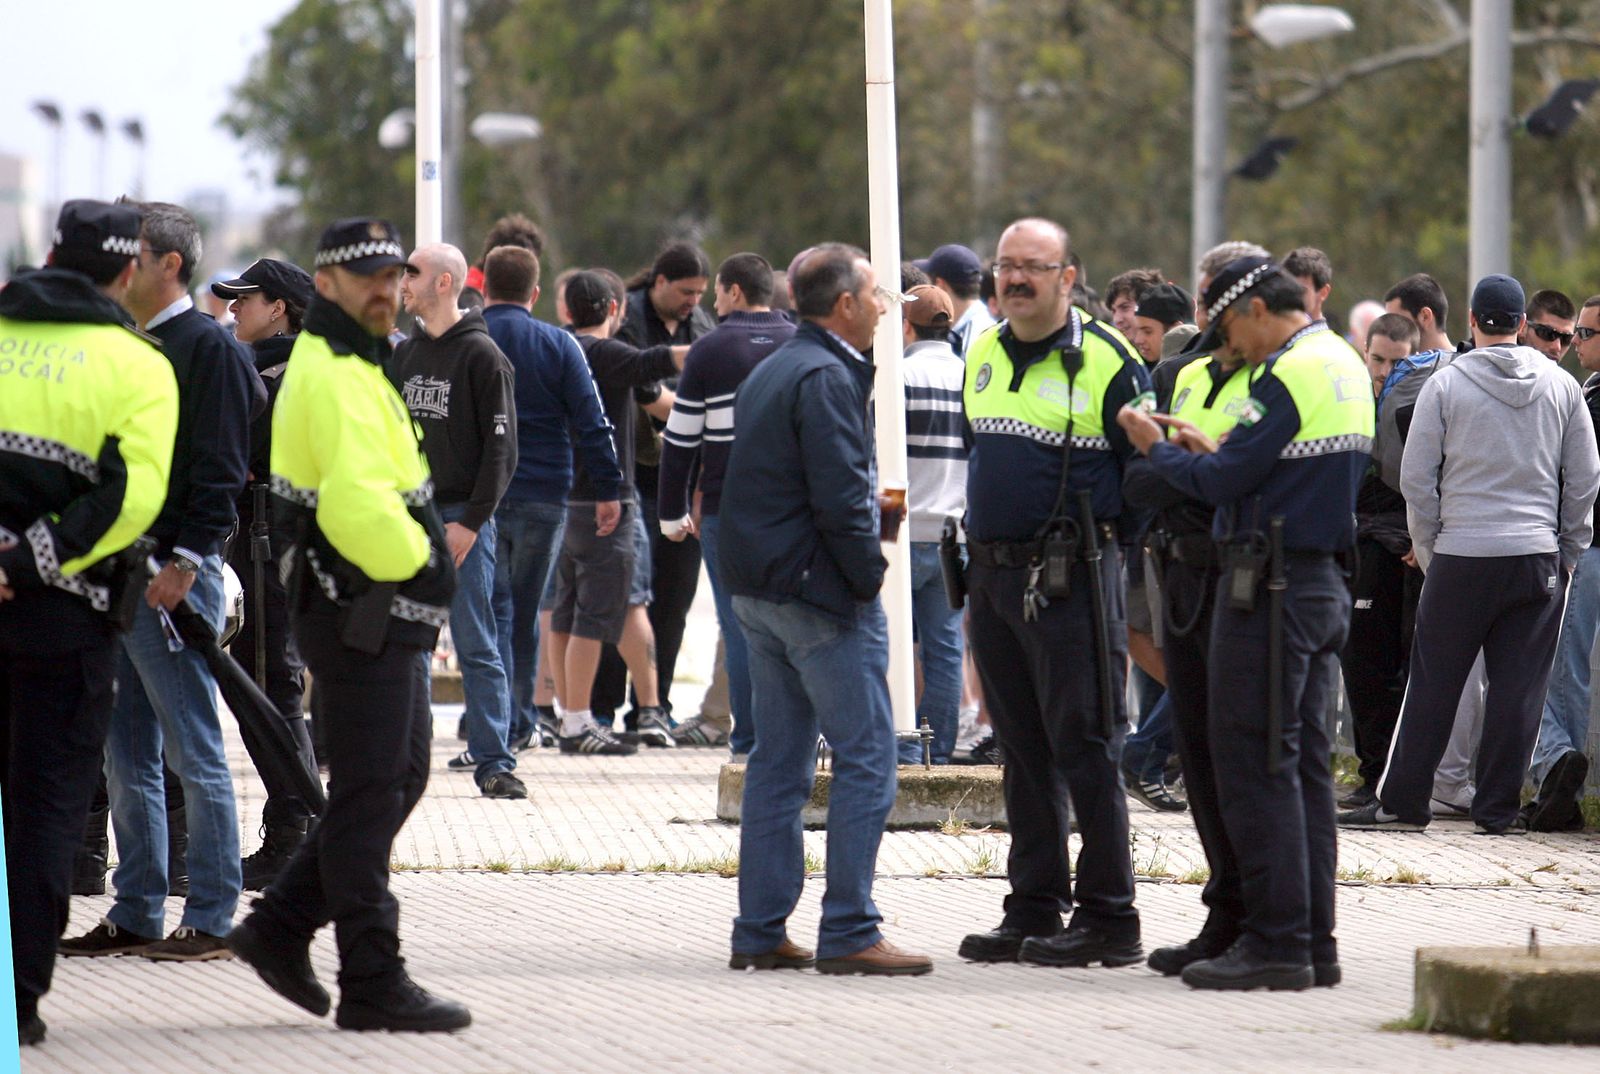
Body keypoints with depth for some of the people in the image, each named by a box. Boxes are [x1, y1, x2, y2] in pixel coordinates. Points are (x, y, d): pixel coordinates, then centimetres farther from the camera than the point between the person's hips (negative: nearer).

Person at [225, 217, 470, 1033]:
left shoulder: (350, 366, 19)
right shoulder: (335, 376, -17)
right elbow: (358, 501, -27)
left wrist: (421, 562, 11)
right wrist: (420, 565, -13)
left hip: (382, 613, 11)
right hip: (363, 614, -11)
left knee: (400, 780, 17)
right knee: (370, 795, -5)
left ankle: (281, 927, 21)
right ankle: (372, 983, -1)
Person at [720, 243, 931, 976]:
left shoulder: (768, 372, 16)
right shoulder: (826, 378, -15)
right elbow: (839, 497, -22)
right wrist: (870, 573, -11)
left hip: (756, 588, 10)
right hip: (820, 594, -10)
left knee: (778, 761, 12)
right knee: (865, 761, -6)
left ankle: (760, 931, 12)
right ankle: (849, 933, -8)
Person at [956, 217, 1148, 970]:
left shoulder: (1105, 360, -8)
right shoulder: (984, 355, 13)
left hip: (1071, 579, -7)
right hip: (992, 574, 7)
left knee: (1085, 748, -6)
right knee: (1023, 752, 11)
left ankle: (1109, 919, -2)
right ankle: (1034, 909, 16)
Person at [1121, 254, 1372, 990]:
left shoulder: (1288, 376, -15)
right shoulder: (1345, 367, 15)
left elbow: (1224, 484, -16)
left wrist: (1157, 450, 1)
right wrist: (1213, 454, 15)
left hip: (1270, 587, -10)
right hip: (1325, 584, 10)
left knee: (1256, 765, -7)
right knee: (1304, 764, 11)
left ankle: (1275, 943, -9)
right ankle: (1313, 942, 12)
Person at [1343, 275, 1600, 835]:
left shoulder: (1445, 384, -4)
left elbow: (1416, 479, -3)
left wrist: (1428, 548, 8)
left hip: (1461, 556, -2)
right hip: (1539, 558, 2)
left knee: (1433, 684, 3)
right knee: (1519, 688, 4)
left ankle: (1401, 802, 7)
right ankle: (1500, 806, 5)